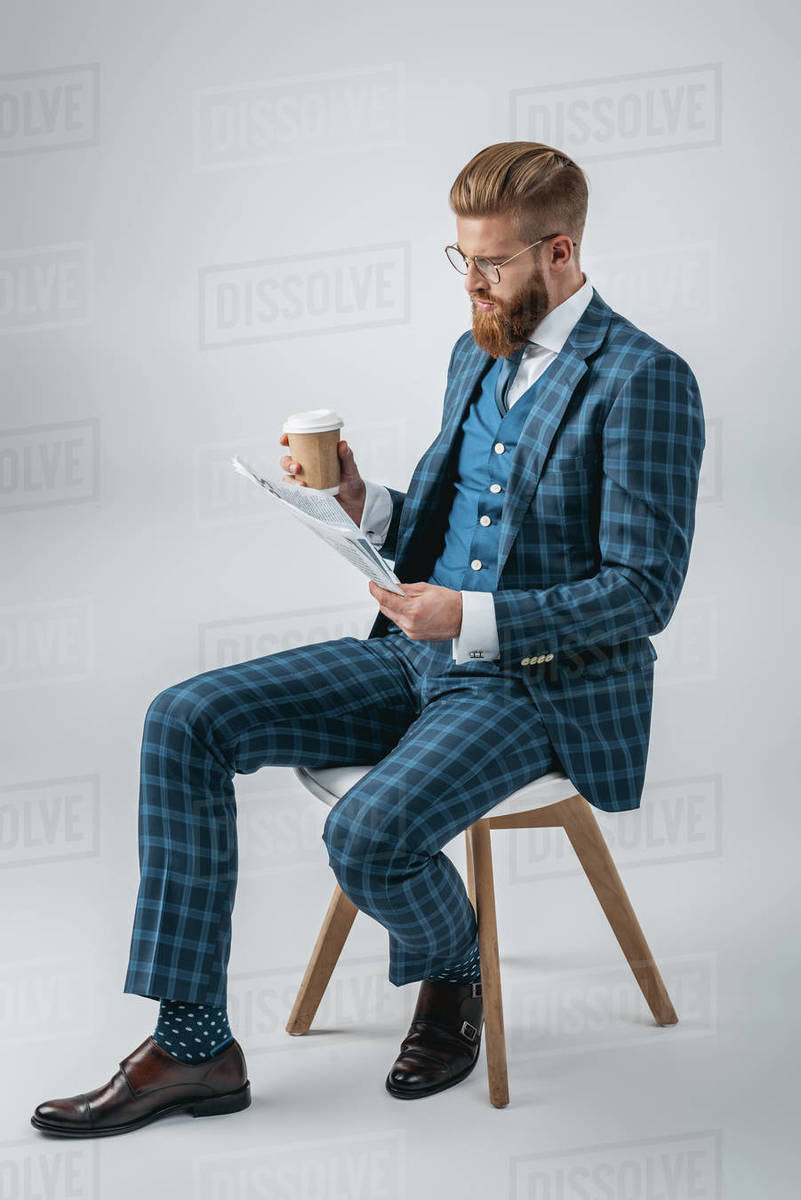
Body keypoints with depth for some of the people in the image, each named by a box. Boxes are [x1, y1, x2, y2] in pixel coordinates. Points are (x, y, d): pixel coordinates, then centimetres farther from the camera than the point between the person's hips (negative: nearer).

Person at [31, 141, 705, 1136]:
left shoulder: (643, 382, -15)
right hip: (424, 657, 8)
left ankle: (450, 973, 6)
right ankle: (191, 1045, -10)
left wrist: (474, 619, -27)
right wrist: (364, 505, -2)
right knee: (187, 721, -8)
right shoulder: (478, 355, 13)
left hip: (546, 687, -8)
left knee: (368, 836, -32)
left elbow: (644, 592, -18)